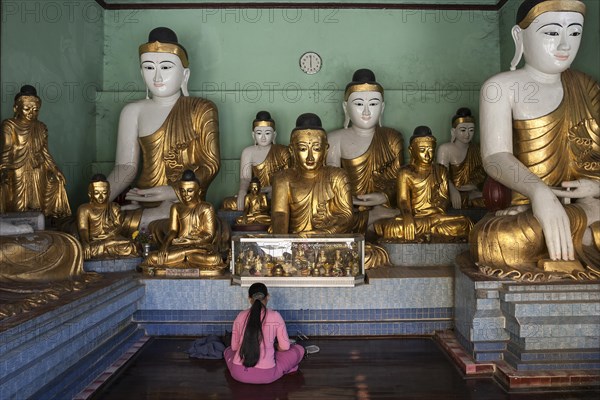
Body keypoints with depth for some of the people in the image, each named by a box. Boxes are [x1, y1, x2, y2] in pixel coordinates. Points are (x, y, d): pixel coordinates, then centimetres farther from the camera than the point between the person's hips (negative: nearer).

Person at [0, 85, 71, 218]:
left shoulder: (41, 127, 6)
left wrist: (55, 169, 3)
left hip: (38, 173, 3)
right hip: (17, 174, -3)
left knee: (37, 209, 4)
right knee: (18, 211, -2)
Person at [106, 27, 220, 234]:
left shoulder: (202, 109, 6)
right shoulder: (133, 111, 12)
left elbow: (211, 163, -1)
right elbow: (125, 167, 4)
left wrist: (177, 192, -18)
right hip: (143, 202, 4)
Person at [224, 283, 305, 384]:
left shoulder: (240, 316, 4)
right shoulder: (275, 316, -4)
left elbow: (234, 347, 9)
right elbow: (285, 347, 0)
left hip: (238, 374, 2)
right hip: (265, 376, -2)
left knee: (228, 350, 37)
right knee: (299, 349, 17)